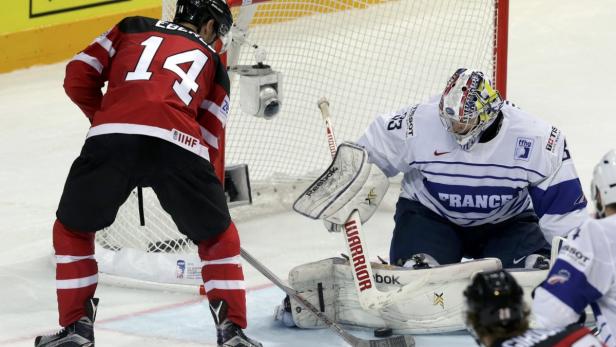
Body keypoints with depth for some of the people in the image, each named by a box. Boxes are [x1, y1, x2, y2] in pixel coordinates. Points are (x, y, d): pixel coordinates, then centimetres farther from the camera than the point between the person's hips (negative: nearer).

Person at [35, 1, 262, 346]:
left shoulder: (131, 29, 30)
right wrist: (212, 194, 35)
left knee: (72, 229, 25)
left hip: (112, 138, 0)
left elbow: (78, 78, 21)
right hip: (179, 145, 0)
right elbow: (211, 142, 24)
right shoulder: (212, 64, 29)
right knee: (218, 237, 25)